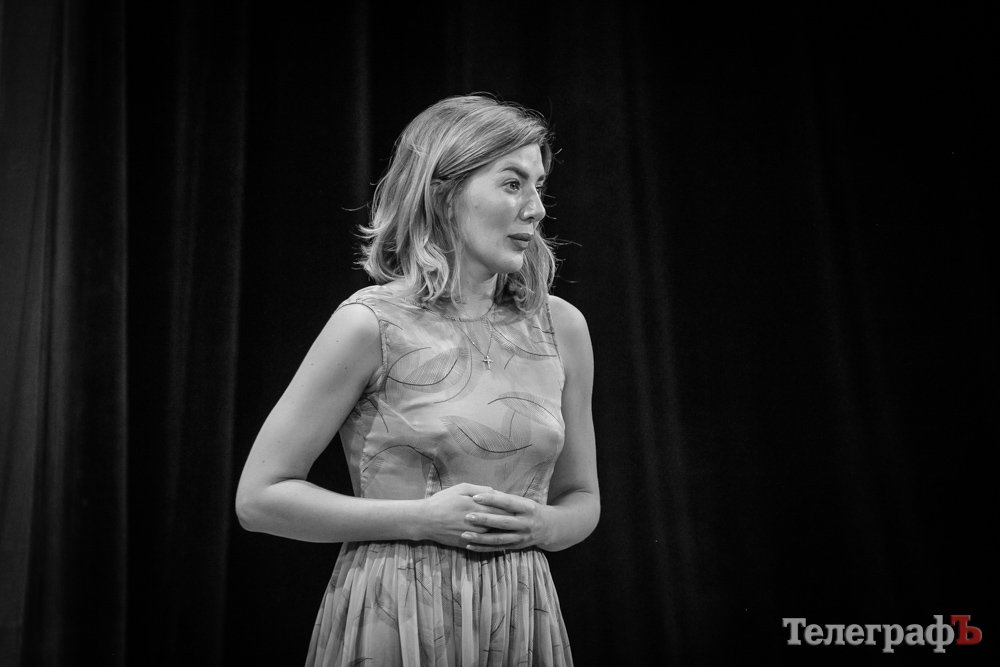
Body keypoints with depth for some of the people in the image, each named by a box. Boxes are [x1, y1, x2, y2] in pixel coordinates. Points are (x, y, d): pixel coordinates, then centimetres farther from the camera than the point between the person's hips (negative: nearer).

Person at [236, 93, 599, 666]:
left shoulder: (562, 326, 1)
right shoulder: (372, 323, -11)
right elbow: (259, 496, -8)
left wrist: (542, 526, -9)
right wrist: (423, 518, -15)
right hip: (395, 620, -4)